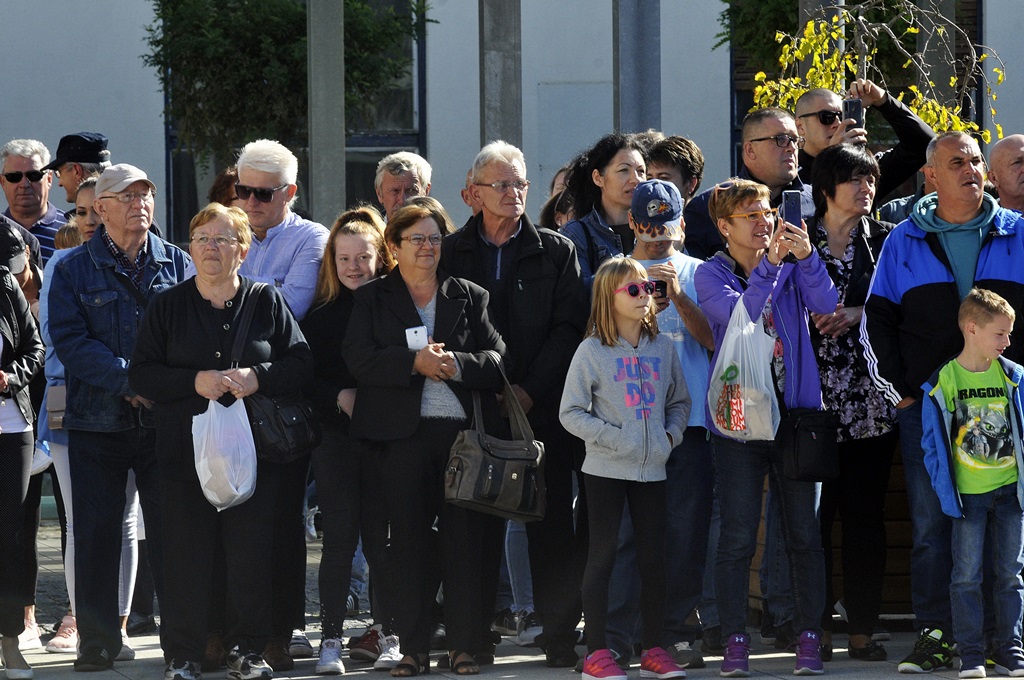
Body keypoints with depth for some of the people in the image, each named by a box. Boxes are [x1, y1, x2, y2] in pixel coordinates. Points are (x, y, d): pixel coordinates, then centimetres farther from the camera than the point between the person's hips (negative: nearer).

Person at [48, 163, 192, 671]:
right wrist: (130, 380, -16)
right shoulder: (74, 269, 4)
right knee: (97, 533, 1)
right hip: (98, 421, -1)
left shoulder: (178, 264, 10)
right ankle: (97, 641, 9)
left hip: (166, 420, 1)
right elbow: (70, 340, -6)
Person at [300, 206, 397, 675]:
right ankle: (331, 639, 3)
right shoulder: (320, 313, 7)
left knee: (381, 535, 2)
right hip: (334, 436, 1)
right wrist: (339, 397, -11)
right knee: (340, 536, 0)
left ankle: (390, 636, 11)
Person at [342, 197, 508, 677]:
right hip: (404, 434, -1)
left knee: (467, 537, -2)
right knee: (408, 538, -1)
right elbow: (359, 359, -4)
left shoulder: (469, 297, 14)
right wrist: (415, 363, -16)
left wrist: (456, 364, -14)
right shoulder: (373, 300, 11)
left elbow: (498, 361, 4)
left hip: (464, 430, 1)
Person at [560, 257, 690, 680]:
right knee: (603, 554, -1)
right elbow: (571, 413, -6)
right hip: (606, 468, -4)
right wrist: (613, 438, -15)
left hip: (651, 469, 4)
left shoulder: (662, 348, 8)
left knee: (654, 557, 6)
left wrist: (671, 435, -1)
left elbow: (679, 401, 17)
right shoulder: (592, 351, -5)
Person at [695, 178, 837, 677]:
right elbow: (739, 314, -17)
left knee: (805, 534, 3)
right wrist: (770, 265, -26)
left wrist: (806, 257, -24)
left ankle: (809, 638, 8)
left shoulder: (792, 266, 8)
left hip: (796, 412, 2)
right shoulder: (711, 275, 1)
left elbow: (825, 304, -10)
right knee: (737, 537, -3)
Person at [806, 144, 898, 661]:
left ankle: (862, 628, 4)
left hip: (870, 397, 1)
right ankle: (818, 625, 4)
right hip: (814, 392, -1)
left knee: (865, 511, 0)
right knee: (815, 511, -3)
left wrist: (858, 314, -10)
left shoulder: (884, 239, 11)